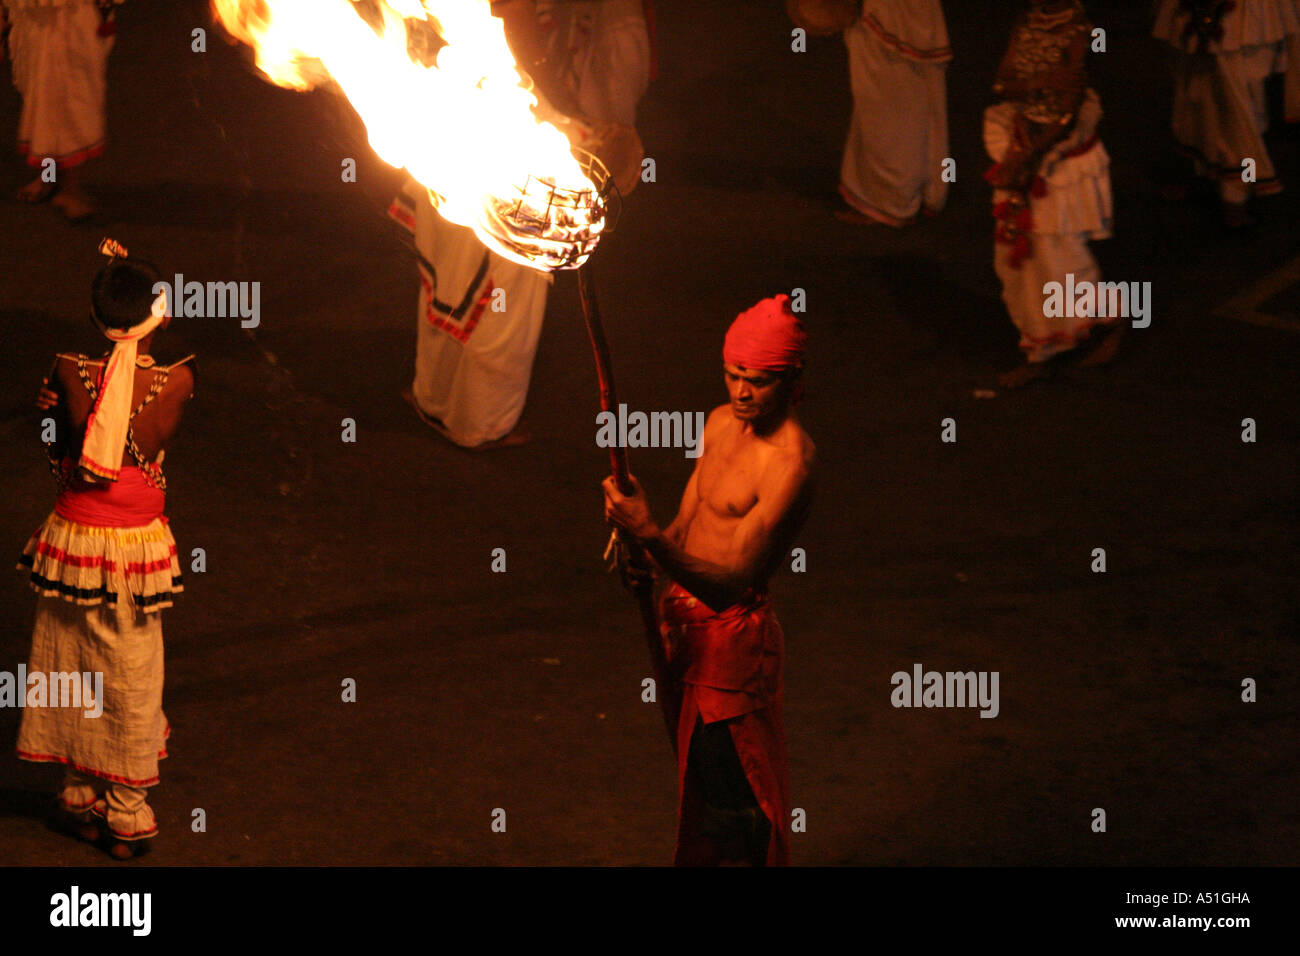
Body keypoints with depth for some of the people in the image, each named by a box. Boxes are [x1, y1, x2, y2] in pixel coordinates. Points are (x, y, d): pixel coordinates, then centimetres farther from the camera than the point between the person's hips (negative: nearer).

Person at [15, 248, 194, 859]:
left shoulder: (69, 374, -15)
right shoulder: (176, 383, -17)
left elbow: (56, 454, -4)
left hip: (73, 536, 1)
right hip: (139, 543, -1)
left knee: (73, 667, 18)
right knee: (130, 680, 12)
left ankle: (80, 794, 30)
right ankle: (126, 814, 21)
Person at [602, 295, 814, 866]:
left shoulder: (789, 462, -25)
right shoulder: (723, 423, 4)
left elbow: (729, 582, -32)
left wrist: (649, 535, -44)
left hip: (732, 633, -9)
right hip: (686, 615, 9)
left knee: (733, 794, -1)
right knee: (695, 772, 22)